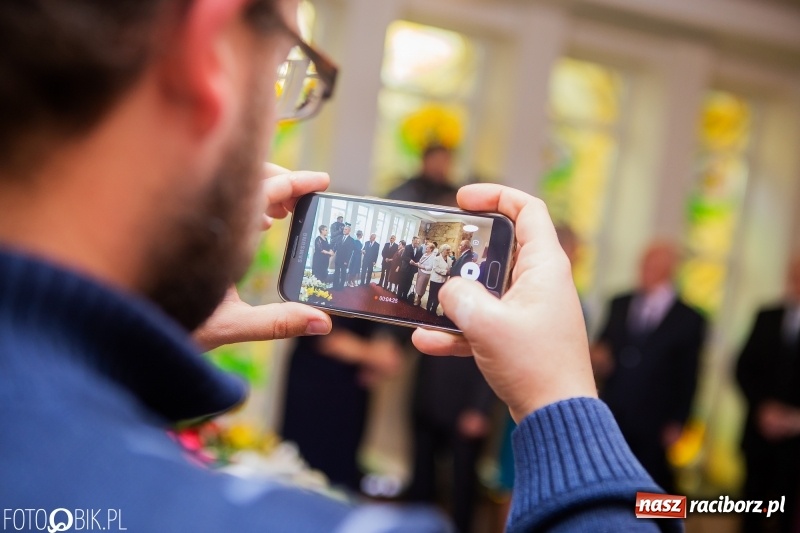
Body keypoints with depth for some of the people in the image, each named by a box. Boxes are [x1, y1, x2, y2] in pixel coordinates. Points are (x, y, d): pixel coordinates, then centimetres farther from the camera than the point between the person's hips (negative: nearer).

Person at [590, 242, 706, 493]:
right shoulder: (619, 305, 11)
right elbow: (604, 345, 19)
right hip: (611, 420, 3)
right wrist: (598, 357, -4)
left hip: (652, 431, -3)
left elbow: (687, 378, 0)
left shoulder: (689, 320, -1)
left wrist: (676, 424, -4)